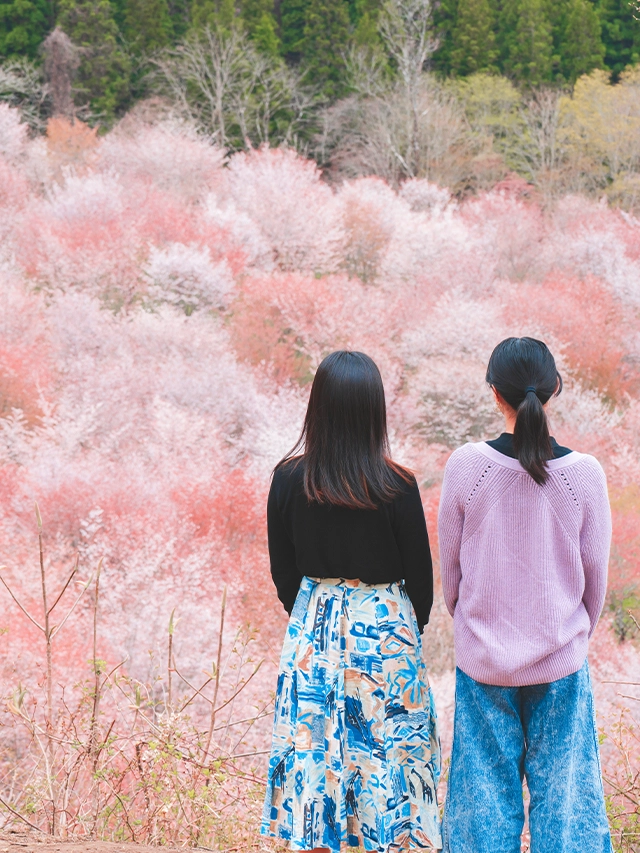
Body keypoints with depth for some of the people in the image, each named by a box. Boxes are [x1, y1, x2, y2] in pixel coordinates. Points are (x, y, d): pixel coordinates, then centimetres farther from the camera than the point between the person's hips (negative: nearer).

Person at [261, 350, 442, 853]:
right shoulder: (397, 488, -15)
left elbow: (284, 573, 3)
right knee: (388, 760, 7)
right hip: (386, 634, -2)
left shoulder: (289, 480, -8)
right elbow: (420, 576, -4)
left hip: (313, 633, 3)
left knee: (313, 756, 9)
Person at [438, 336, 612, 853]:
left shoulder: (466, 466, -11)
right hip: (562, 664, 0)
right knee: (562, 791, 9)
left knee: (486, 798, 10)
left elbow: (450, 567, 0)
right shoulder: (585, 474, -10)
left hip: (482, 661, 0)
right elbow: (595, 577, 0)